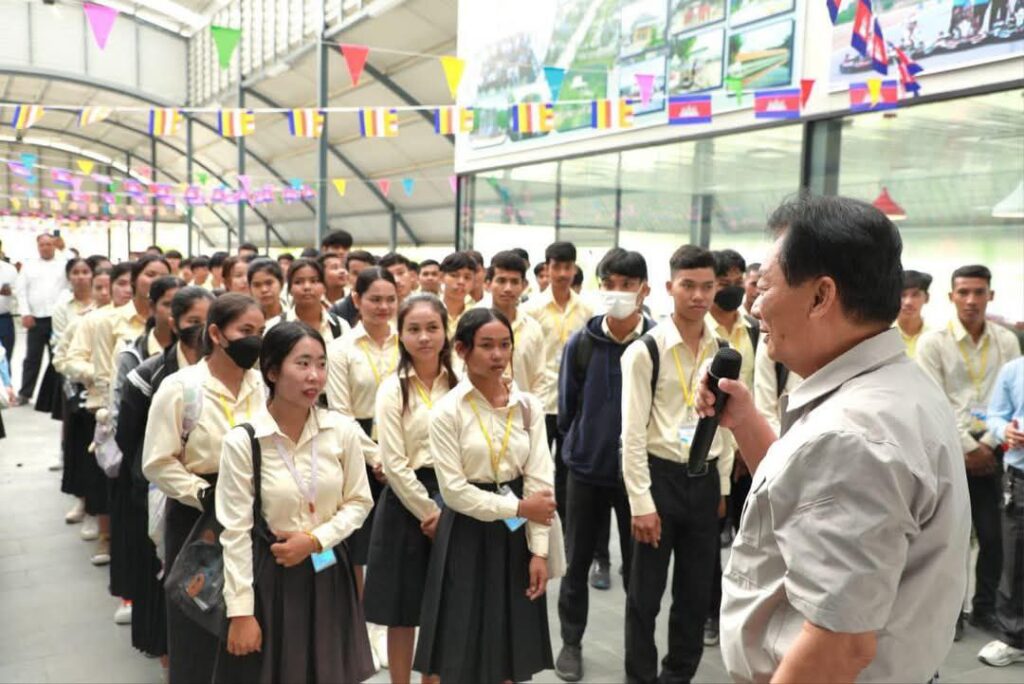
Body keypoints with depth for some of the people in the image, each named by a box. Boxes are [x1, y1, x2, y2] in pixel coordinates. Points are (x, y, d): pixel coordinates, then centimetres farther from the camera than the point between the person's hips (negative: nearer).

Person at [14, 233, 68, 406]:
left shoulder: (63, 266, 6)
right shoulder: (29, 266, 9)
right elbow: (21, 290, 5)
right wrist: (25, 313, -5)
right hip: (35, 319, 1)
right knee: (32, 357, 6)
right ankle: (25, 393, 14)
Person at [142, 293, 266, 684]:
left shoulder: (261, 385, 1)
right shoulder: (180, 387, -11)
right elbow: (158, 463, -11)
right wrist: (206, 495, -18)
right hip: (198, 517, -3)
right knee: (199, 626, 8)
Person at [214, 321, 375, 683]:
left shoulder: (343, 430, -7)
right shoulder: (242, 441, -14)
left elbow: (358, 502, 3)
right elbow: (235, 532, -10)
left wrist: (316, 539, -12)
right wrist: (241, 612, -10)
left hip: (328, 572, 3)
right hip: (270, 574, -3)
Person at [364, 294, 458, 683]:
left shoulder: (458, 384, 3)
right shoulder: (393, 390, -7)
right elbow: (394, 464, -10)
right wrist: (428, 512, -10)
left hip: (453, 497, 3)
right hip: (407, 501, -3)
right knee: (404, 613, 7)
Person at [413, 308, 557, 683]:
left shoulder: (529, 406, 0)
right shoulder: (447, 411, -10)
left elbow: (539, 480, -3)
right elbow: (454, 490, -13)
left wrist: (539, 550, -8)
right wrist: (518, 507, -13)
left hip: (516, 535, 3)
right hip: (468, 535, -3)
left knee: (512, 646, 13)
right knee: (464, 651, 6)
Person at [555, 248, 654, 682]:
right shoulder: (581, 342, -3)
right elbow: (566, 405, 6)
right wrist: (576, 447, 11)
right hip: (585, 469, 1)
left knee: (637, 566, 11)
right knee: (578, 562, 12)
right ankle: (571, 643, 30)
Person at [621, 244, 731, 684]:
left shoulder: (722, 350, 4)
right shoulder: (646, 350, -11)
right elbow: (633, 433, -12)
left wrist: (722, 486, 10)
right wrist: (641, 502, -14)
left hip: (705, 479, 5)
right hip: (661, 476, -4)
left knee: (697, 591, 15)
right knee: (645, 594, 7)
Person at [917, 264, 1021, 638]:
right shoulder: (933, 342, -5)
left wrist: (986, 444, -7)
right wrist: (967, 448, -11)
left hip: (990, 449, 3)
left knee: (993, 534, 6)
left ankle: (985, 606, 22)